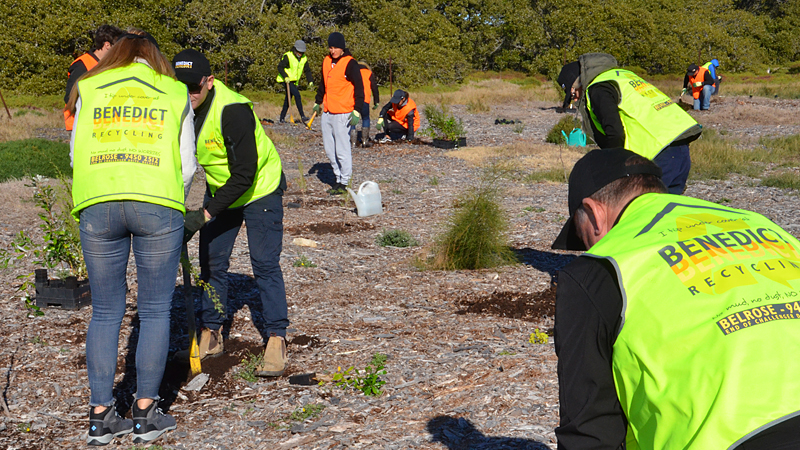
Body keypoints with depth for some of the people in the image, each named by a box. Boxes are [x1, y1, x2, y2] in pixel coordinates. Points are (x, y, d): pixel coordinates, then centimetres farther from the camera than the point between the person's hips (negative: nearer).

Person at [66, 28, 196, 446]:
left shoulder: (89, 89, 18)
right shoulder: (175, 93, 16)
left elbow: (77, 154, 16)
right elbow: (186, 165, 15)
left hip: (97, 204, 1)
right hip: (158, 203, -1)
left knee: (105, 311, 11)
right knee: (155, 310, 9)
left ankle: (100, 415, 12)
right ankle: (145, 413, 12)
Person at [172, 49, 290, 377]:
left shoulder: (233, 110, -33)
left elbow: (244, 174, -32)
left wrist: (204, 215, -33)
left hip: (260, 188, -7)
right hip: (220, 190, 7)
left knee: (265, 264, -9)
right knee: (211, 261, 8)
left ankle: (277, 341, -2)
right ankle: (211, 336, 19)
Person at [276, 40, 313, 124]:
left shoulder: (304, 58, 6)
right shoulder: (288, 56, -14)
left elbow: (307, 70, 12)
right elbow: (280, 67, -13)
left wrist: (310, 81, 0)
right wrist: (285, 76, -26)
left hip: (294, 82, 7)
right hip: (286, 81, -7)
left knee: (288, 100, 10)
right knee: (297, 94, -21)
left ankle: (282, 118, 19)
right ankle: (302, 116, -22)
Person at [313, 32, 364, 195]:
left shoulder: (350, 64, -9)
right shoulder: (326, 62, 13)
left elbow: (359, 88, -9)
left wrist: (356, 111, -15)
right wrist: (318, 102, 24)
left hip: (342, 113, -8)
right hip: (327, 112, 8)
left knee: (342, 149, -5)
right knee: (329, 149, 9)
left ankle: (344, 183, 2)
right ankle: (339, 178, 19)